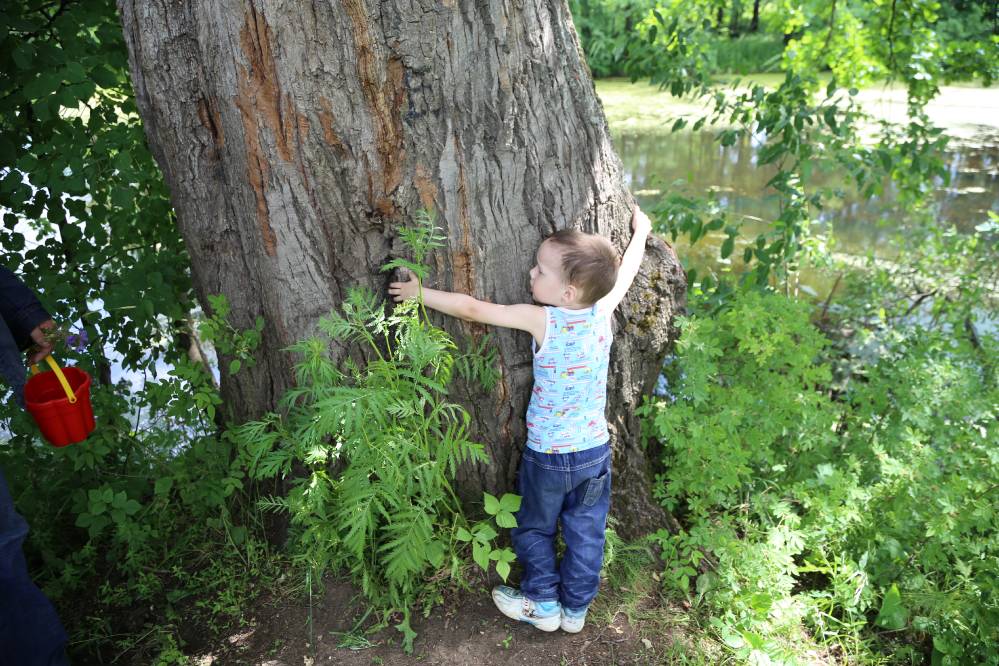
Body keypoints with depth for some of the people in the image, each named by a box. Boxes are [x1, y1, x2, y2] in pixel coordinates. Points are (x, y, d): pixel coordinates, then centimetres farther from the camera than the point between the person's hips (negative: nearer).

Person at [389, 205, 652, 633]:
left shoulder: (541, 320, -25)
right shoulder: (602, 311, -12)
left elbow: (472, 309, -22)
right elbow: (626, 270, 7)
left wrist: (421, 293, -9)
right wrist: (640, 231, 25)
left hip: (547, 455, -4)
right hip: (595, 451, 4)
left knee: (534, 528, 21)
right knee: (585, 532, 19)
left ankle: (542, 604, 32)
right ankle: (575, 607, 35)